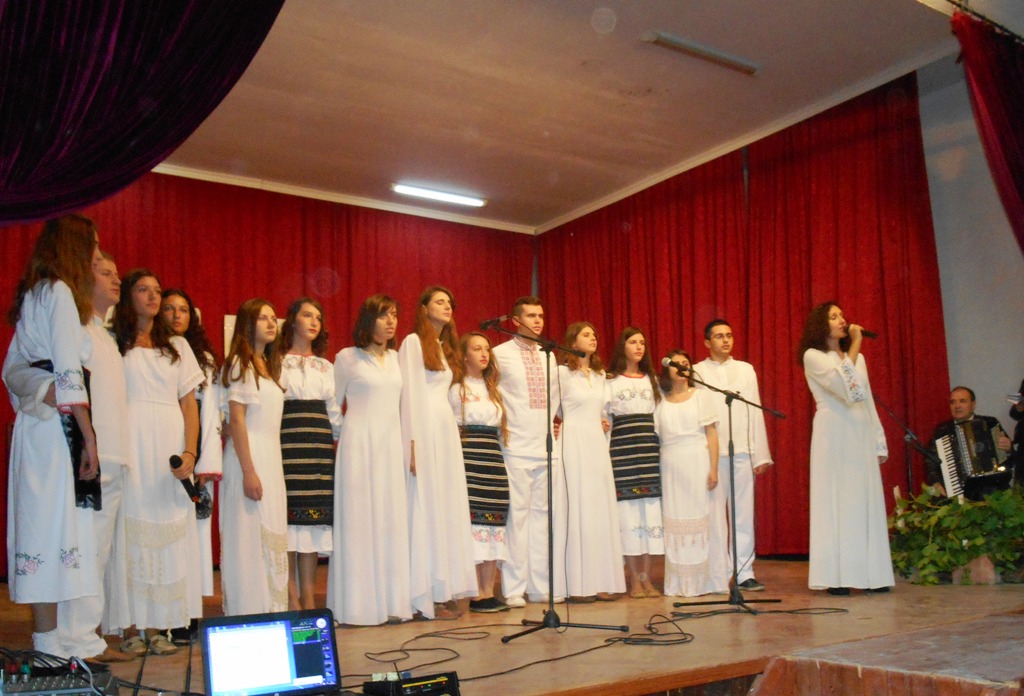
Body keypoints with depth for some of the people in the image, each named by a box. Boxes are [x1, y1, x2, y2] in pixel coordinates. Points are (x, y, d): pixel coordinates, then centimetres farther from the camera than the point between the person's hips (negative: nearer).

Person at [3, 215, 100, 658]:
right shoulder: (60, 292, -8)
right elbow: (69, 372, -15)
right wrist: (88, 436, -16)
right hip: (58, 423, -9)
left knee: (39, 522, 8)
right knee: (55, 522, -9)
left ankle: (46, 634, 13)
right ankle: (49, 642, -6)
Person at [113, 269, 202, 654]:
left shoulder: (176, 345, 18)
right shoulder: (114, 343, 8)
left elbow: (189, 404, 12)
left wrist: (189, 452, -2)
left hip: (169, 447, 3)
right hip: (130, 445, -3)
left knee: (167, 531, 0)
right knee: (131, 530, -6)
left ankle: (157, 626, 4)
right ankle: (132, 626, -1)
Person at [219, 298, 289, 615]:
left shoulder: (269, 366, 18)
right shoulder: (240, 364, -7)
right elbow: (236, 420, -13)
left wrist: (272, 465, 11)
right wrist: (249, 471, -19)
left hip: (272, 456, 8)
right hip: (250, 457, -8)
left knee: (271, 536, 9)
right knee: (249, 538, -6)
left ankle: (270, 611, 14)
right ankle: (248, 617, -1)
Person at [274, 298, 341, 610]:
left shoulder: (326, 367, 20)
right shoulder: (278, 362, 5)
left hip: (320, 448, 5)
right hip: (288, 443, -4)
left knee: (313, 521, 3)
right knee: (289, 516, -7)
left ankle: (309, 599, 8)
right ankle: (292, 599, 0)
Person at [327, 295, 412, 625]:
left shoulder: (395, 358, 12)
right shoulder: (347, 357, -2)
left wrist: (407, 444, 13)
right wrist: (335, 439, 3)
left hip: (391, 446, 5)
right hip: (359, 445, -5)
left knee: (392, 521, 4)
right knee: (360, 521, -4)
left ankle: (390, 601, 10)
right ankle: (360, 604, 2)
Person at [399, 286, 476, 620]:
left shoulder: (445, 348, 21)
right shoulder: (413, 342, -2)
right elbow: (410, 394, -9)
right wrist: (413, 443, -16)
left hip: (447, 432, 8)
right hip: (425, 431, -8)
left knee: (449, 510, 5)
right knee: (426, 509, -7)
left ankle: (446, 591, 9)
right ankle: (427, 596, -4)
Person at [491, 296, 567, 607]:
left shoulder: (548, 356, 15)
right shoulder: (500, 354, -2)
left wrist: (554, 420, 15)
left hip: (547, 447, 5)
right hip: (516, 449, -5)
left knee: (545, 515, 6)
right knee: (517, 515, -5)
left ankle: (543, 586, 13)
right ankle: (513, 589, 2)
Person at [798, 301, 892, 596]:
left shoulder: (856, 357, 20)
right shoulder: (813, 356, -2)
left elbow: (867, 400, 19)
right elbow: (845, 385, -16)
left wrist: (879, 441, 14)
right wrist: (856, 345, -10)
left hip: (861, 435, 6)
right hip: (834, 434, -6)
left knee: (866, 502, 4)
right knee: (836, 502, -7)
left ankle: (871, 575, 7)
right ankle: (836, 577, -5)